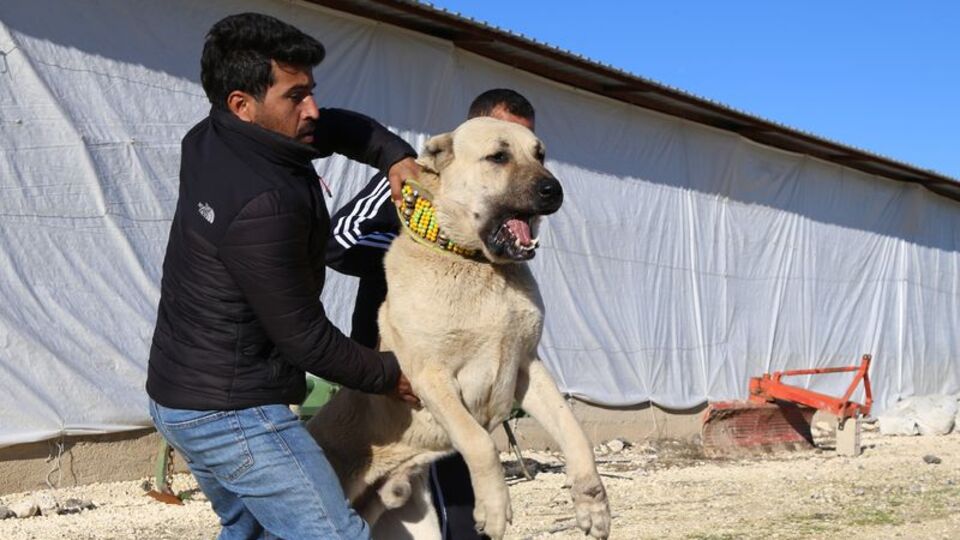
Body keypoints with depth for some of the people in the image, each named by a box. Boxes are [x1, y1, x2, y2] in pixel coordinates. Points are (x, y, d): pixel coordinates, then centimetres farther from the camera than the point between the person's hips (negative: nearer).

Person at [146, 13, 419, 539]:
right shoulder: (262, 204, -27)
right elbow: (303, 336, -20)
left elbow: (334, 127, 15)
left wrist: (395, 155, -3)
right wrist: (389, 374, -5)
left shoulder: (207, 141, 1)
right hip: (230, 413, -10)